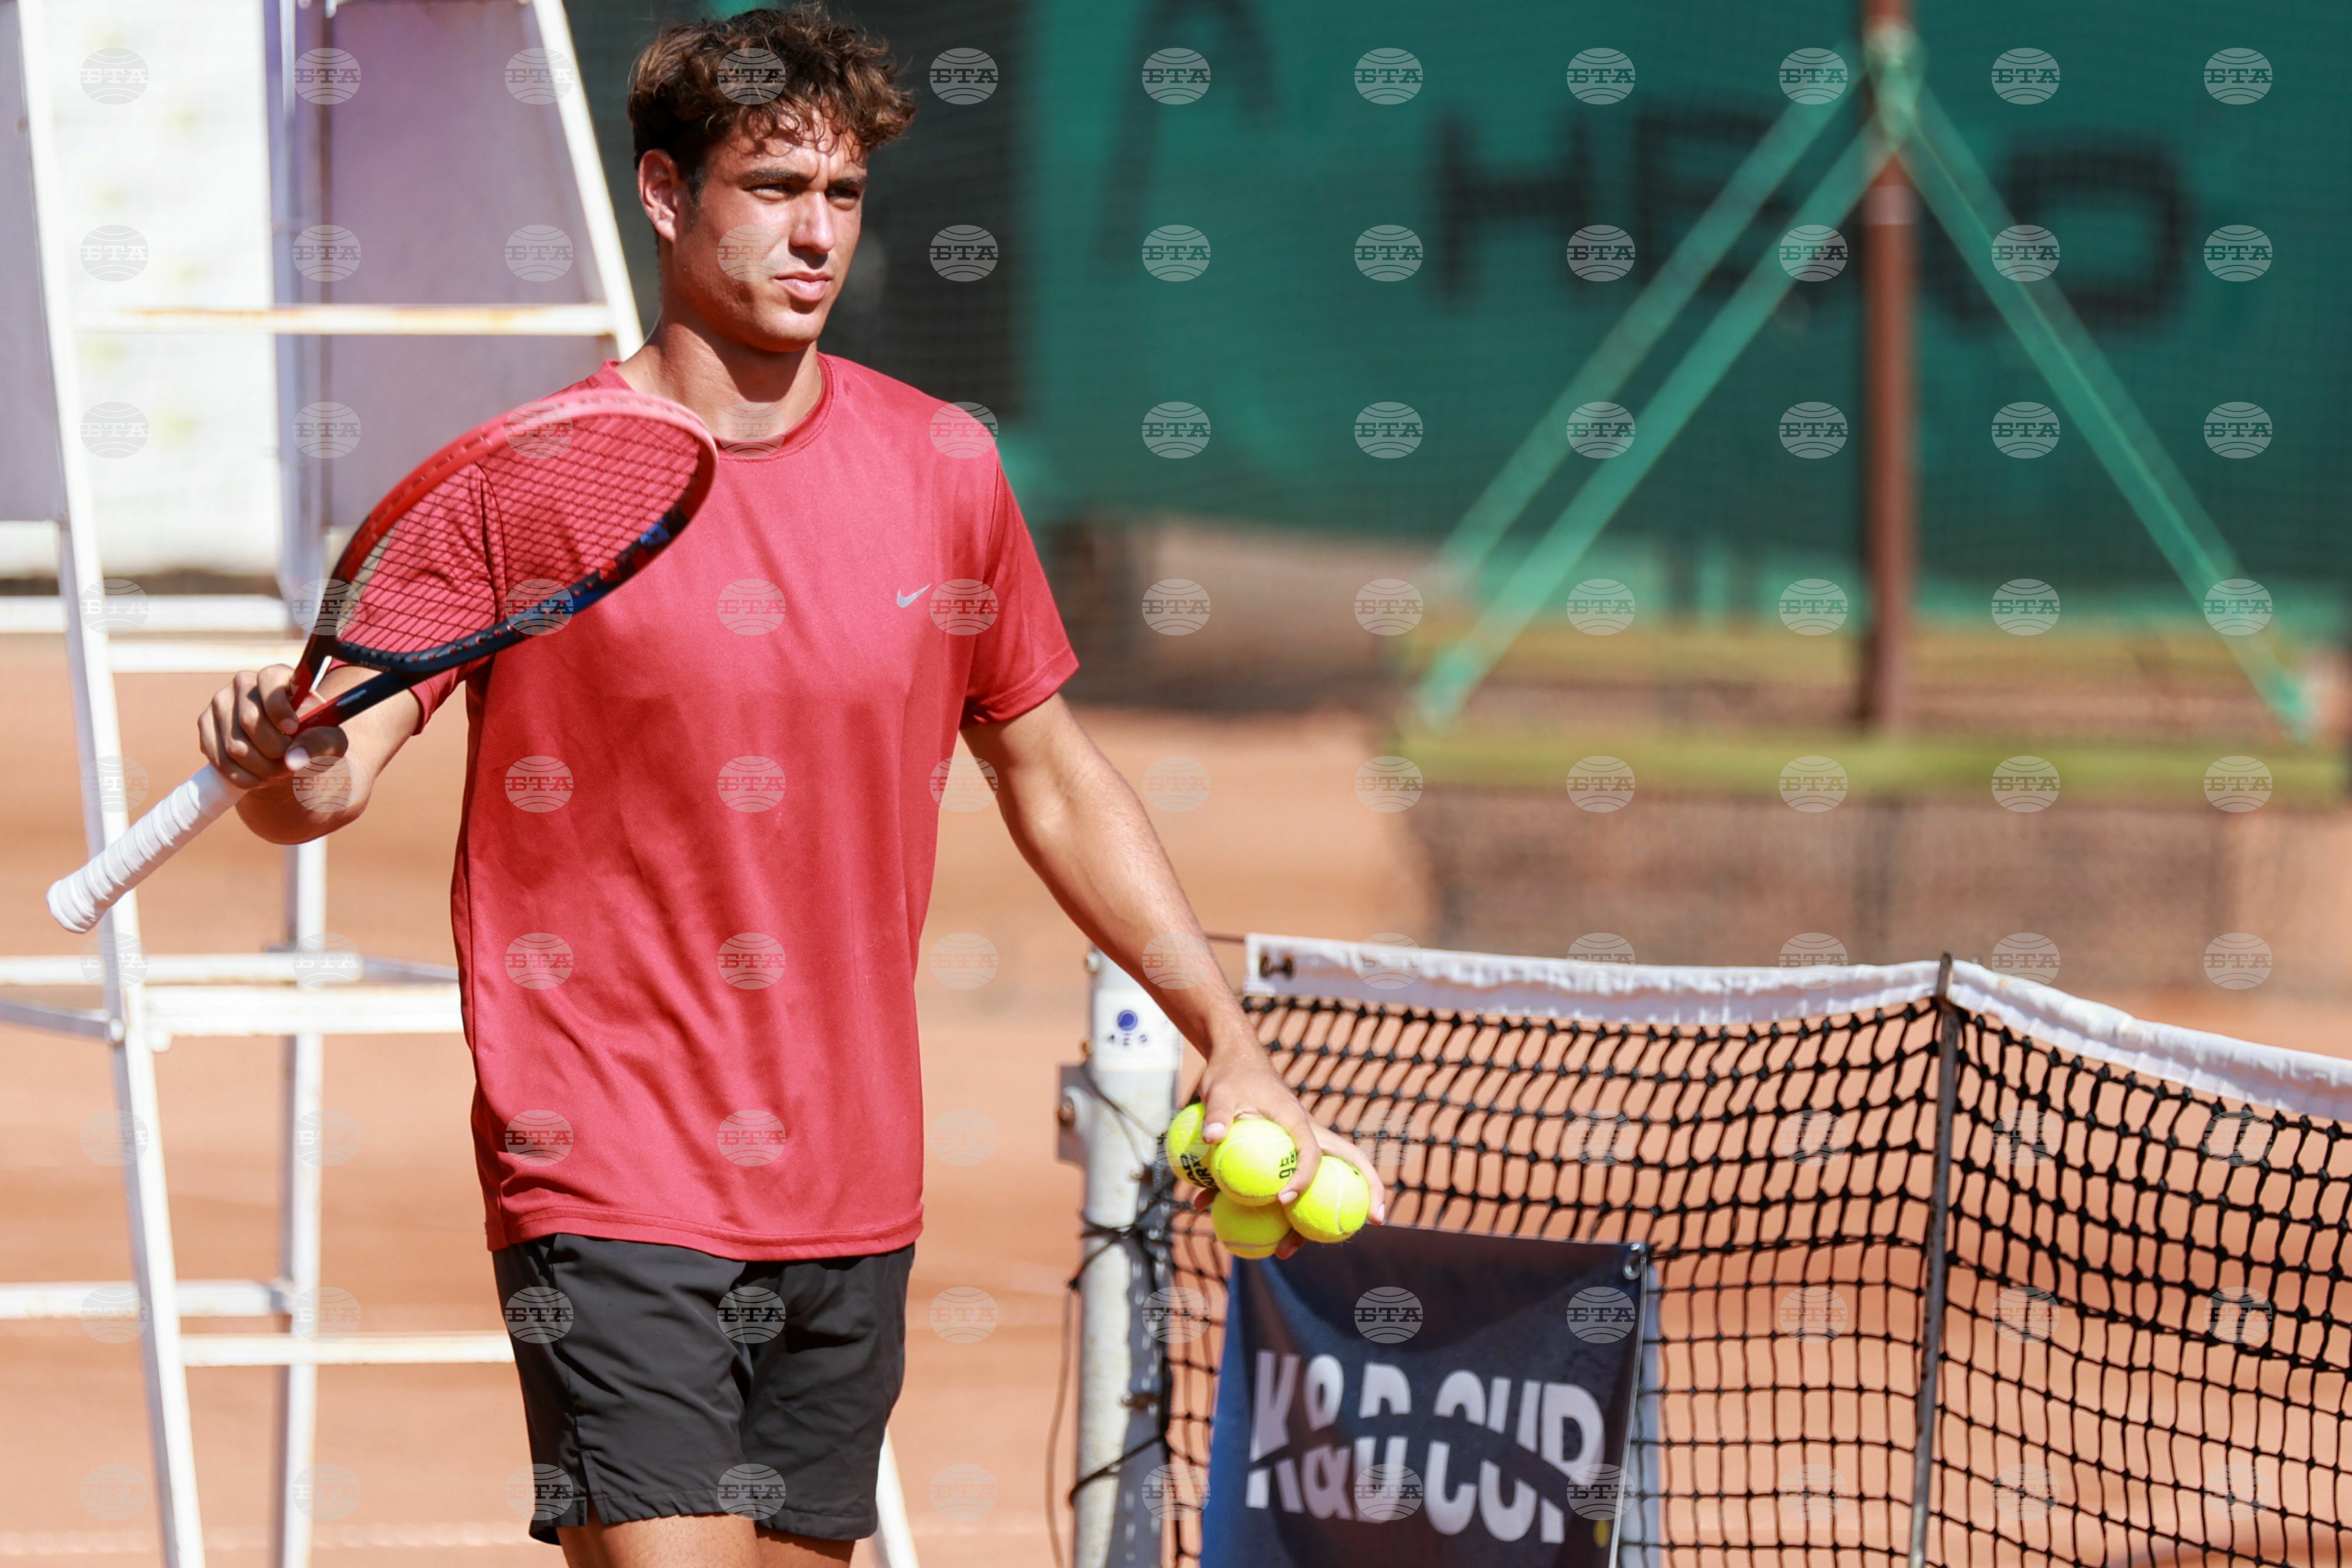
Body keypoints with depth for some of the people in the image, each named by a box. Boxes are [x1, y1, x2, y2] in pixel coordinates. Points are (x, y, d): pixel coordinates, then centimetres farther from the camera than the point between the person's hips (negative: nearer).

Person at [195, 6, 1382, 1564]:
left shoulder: (944, 472, 6)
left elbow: (1054, 779, 17)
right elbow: (329, 778, -11)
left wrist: (1229, 1041, 13)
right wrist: (274, 763, -34)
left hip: (852, 1196, 5)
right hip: (614, 1197, -5)